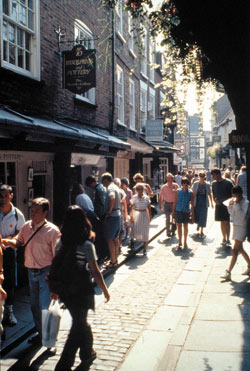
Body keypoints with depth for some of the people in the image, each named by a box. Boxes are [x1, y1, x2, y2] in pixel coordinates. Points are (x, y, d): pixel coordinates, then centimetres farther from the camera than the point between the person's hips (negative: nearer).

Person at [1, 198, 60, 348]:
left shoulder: (52, 230, -17)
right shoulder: (26, 226, 2)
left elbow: (58, 255, -15)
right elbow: (18, 242, 15)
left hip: (46, 273, -6)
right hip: (31, 272, 7)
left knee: (45, 306, -3)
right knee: (34, 305, 18)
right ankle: (41, 333, 36)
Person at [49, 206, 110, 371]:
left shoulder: (61, 242, -2)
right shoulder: (86, 245, -15)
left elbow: (56, 267, 4)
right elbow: (95, 272, -12)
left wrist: (55, 289, 15)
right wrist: (105, 290, 0)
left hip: (65, 290, 5)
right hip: (81, 291, -5)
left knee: (81, 321, 23)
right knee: (79, 325, 9)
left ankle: (88, 354, 41)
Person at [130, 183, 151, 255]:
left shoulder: (146, 197, 3)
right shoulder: (134, 197, -4)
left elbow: (148, 208, 8)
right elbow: (131, 208, -4)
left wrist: (150, 217, 6)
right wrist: (131, 216, -12)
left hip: (144, 215, 2)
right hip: (136, 215, -2)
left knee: (145, 232, 3)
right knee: (135, 230, -2)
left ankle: (144, 249, 11)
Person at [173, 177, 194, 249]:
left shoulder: (190, 193, -3)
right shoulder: (178, 191, -1)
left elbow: (192, 204, 0)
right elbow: (175, 202, 6)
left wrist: (192, 213, -4)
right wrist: (173, 211, 5)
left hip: (186, 212, -1)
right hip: (178, 211, 1)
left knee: (185, 226, 8)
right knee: (179, 226, 4)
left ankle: (185, 242, 22)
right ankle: (180, 242, 16)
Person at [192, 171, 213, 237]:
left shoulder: (207, 185, 1)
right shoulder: (195, 184, -1)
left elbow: (209, 194, 8)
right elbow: (193, 193, 3)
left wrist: (211, 203, 8)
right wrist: (192, 202, 0)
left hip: (204, 203, 0)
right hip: (197, 202, 0)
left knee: (203, 217, -1)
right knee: (196, 215, 6)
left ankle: (201, 231, 9)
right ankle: (198, 224, 39)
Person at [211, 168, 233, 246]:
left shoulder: (227, 183, -10)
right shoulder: (214, 183, 5)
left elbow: (232, 194, -4)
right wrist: (215, 200, -1)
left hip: (226, 205, -5)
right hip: (218, 205, 5)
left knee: (226, 222, -6)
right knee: (222, 222, 10)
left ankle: (227, 239, -1)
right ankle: (224, 238, 19)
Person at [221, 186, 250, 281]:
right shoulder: (235, 202, 6)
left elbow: (242, 215, -24)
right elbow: (231, 212, 16)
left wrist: (237, 204, -27)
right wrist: (230, 205, -1)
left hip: (242, 227, -9)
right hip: (235, 226, 9)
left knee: (235, 250, -11)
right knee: (240, 249, 19)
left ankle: (228, 273, -12)